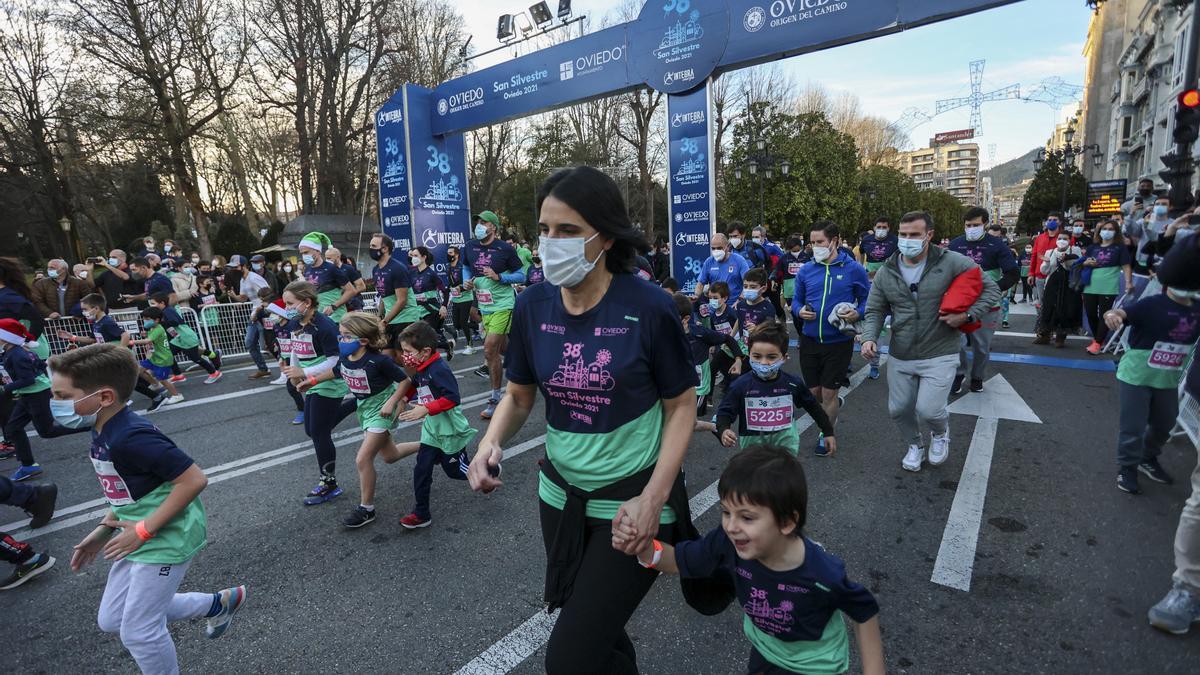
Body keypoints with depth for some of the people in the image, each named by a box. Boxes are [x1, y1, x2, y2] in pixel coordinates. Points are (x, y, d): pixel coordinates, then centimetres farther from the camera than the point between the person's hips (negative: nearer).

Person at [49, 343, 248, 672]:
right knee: (111, 619, 20)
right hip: (140, 538, 10)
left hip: (166, 541, -10)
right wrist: (104, 530, 10)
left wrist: (144, 530, -22)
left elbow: (194, 480, -29)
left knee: (138, 631, 4)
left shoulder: (131, 437, -28)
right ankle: (220, 603, 30)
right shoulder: (106, 433, 3)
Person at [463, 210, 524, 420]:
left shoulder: (505, 249, -10)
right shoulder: (470, 247, 4)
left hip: (502, 305, -6)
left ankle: (495, 399, 0)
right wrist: (466, 282, 2)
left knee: (490, 350, -12)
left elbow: (521, 276, -5)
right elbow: (466, 267, 22)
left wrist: (499, 277, -19)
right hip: (484, 306, 6)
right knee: (503, 347, 17)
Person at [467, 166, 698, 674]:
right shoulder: (533, 305, -7)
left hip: (632, 501, -4)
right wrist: (489, 445, -14)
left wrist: (653, 499, -17)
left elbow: (681, 405, -8)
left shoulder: (650, 308, -18)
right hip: (562, 496, 4)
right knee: (599, 634, 22)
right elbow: (519, 395, 5)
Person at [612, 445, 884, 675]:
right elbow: (680, 561, -16)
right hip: (764, 648, 4)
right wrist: (645, 549, -35)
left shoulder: (823, 574, -38)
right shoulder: (728, 543, -29)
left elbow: (865, 613, -18)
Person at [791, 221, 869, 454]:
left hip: (839, 342, -3)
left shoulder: (854, 269, -7)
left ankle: (825, 437, 27)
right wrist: (800, 311, -10)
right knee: (813, 393, 14)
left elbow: (867, 301, 2)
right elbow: (796, 300, 11)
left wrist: (857, 314, -18)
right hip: (810, 341, 3)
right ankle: (833, 406, 49)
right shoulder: (805, 270, 1)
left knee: (829, 394, 5)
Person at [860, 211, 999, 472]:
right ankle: (915, 446, 42)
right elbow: (874, 311, 3)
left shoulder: (952, 263, -10)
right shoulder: (885, 272, -1)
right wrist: (869, 337, -15)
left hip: (939, 356, -4)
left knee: (928, 410, -13)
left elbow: (991, 289, -2)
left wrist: (968, 315, -17)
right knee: (898, 409, 11)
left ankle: (941, 433, 25)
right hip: (899, 357, 4)